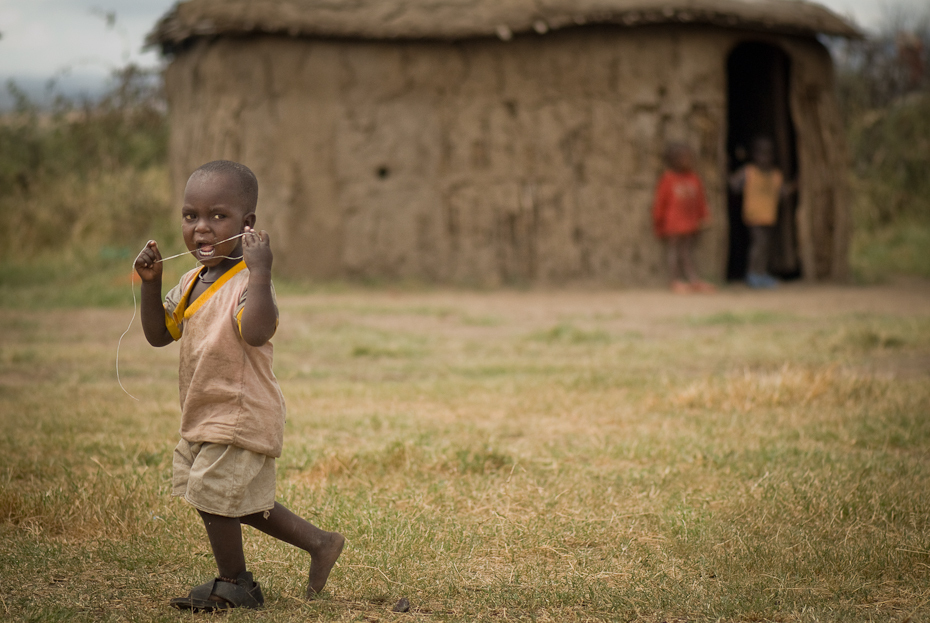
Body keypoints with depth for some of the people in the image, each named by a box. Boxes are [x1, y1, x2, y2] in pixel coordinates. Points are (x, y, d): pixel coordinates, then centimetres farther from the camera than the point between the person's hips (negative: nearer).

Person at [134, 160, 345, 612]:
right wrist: (151, 283, -2)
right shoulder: (194, 282, 8)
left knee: (213, 497, 2)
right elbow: (159, 334, 11)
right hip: (203, 418, 10)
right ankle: (319, 543, 32)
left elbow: (257, 332, -40)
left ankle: (234, 584, 22)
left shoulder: (246, 282, -21)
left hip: (239, 417, -10)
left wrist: (260, 272, -45)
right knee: (237, 502, 20)